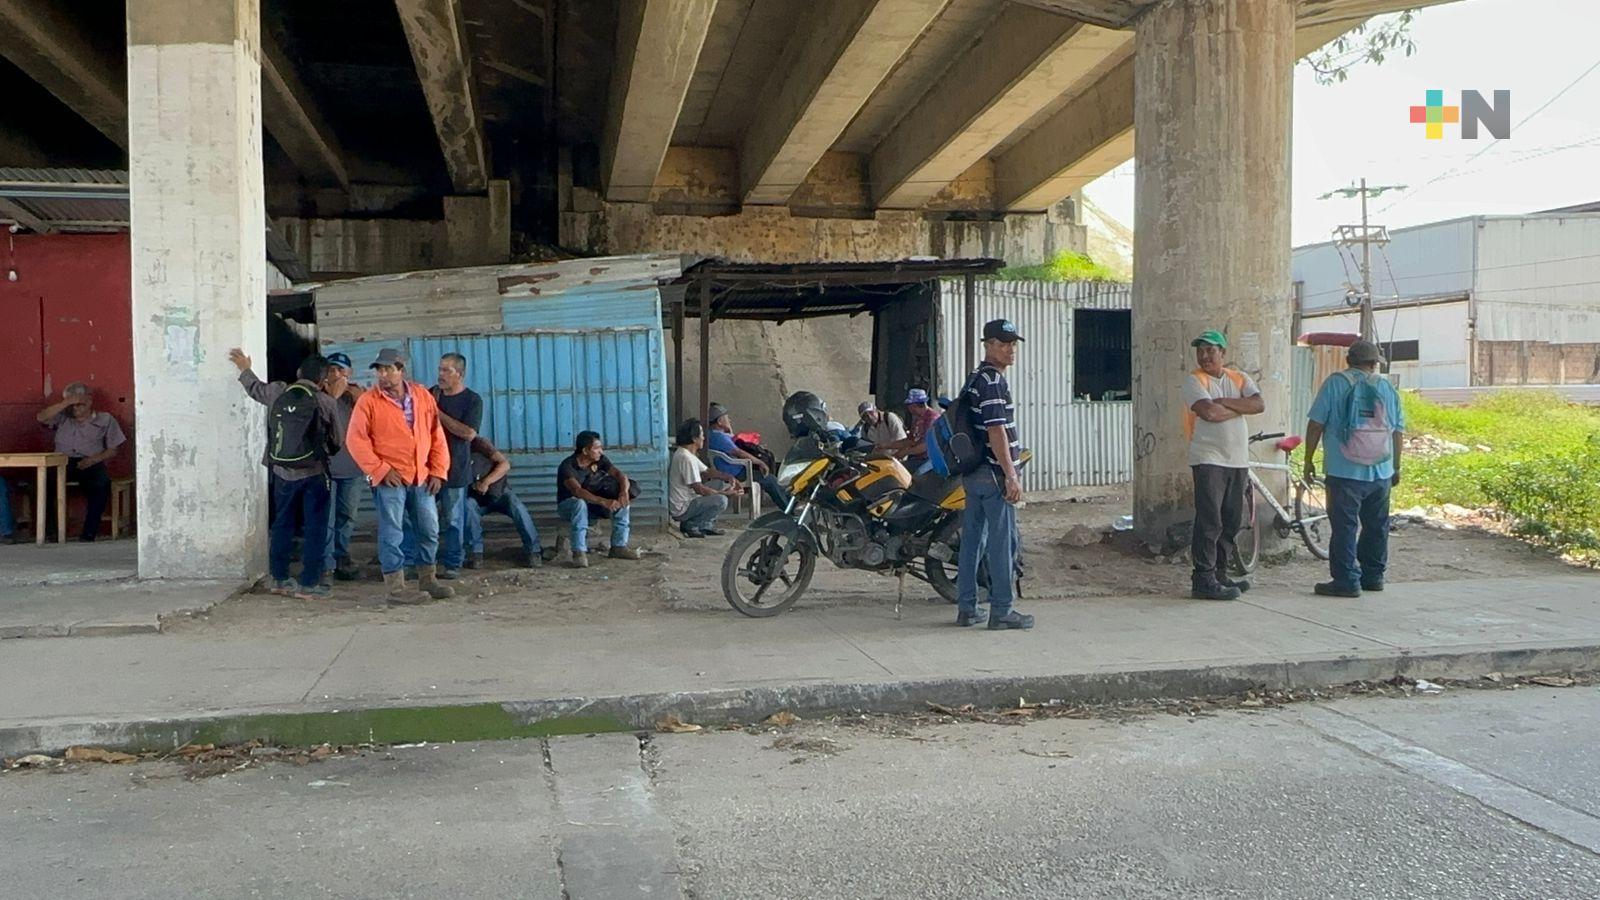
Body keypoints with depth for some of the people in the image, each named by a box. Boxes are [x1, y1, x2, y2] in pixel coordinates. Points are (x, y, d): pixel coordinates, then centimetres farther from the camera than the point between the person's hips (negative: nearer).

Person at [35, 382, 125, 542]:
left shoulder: (105, 420, 15)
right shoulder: (62, 418, 22)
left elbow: (112, 450, 10)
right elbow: (41, 418, 2)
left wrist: (94, 459, -9)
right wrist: (65, 403, -3)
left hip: (91, 464, -2)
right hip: (63, 463, 2)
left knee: (102, 482, -36)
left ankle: (89, 533, -35)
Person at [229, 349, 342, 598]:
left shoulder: (278, 393, 1)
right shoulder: (326, 403, -8)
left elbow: (255, 388, 24)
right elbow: (337, 442, 2)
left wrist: (245, 368, 44)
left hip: (282, 472, 4)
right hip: (313, 473, -4)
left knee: (282, 526, 17)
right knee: (316, 529, 3)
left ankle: (279, 579, 23)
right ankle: (309, 584, 2)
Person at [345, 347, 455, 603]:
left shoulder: (423, 396, 6)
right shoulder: (368, 402, -5)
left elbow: (437, 435, 10)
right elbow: (356, 440, -8)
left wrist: (438, 471, 4)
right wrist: (381, 470, -13)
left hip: (421, 478, 5)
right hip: (390, 479, -4)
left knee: (430, 531, 11)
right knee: (392, 534, -2)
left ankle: (427, 580, 25)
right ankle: (396, 589, 4)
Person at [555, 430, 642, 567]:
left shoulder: (599, 460, -8)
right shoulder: (567, 466, -26)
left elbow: (620, 475, -15)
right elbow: (577, 491, -41)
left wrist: (624, 491, -39)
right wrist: (603, 501, -55)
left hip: (592, 505, 5)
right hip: (568, 506, -5)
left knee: (622, 501, -16)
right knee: (580, 503, -39)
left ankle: (619, 546, -12)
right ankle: (579, 553, -40)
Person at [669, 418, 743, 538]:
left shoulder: (687, 454, 10)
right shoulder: (686, 458, -23)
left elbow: (707, 472, 17)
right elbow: (699, 489, -23)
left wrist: (729, 477, 2)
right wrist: (725, 493, -14)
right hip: (681, 510, -10)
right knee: (721, 500, -23)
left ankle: (706, 525, 13)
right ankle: (691, 526, -8)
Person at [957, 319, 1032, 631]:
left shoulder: (974, 380, 16)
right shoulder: (993, 382, -14)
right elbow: (997, 432, -20)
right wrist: (1011, 476, -20)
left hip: (972, 473, 10)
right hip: (994, 473, -10)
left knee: (972, 540, 11)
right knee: (1003, 542, -4)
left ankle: (966, 608, 15)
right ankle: (1001, 611, -1)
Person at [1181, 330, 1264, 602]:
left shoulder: (1239, 378, 11)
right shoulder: (1194, 380, -5)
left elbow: (1259, 405, -5)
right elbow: (1208, 412, -21)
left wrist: (1226, 403, -15)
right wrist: (1239, 408, -5)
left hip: (1238, 461, 6)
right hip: (1208, 460, -6)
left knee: (1231, 523, 10)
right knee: (1209, 522, -9)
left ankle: (1219, 575, 20)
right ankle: (1203, 580, -6)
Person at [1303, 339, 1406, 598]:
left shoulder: (1336, 383, -2)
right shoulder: (1387, 387, 9)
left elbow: (1316, 423, -6)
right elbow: (1398, 431, 12)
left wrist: (1309, 460, 2)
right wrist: (1396, 467, 22)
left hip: (1345, 471, -4)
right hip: (1381, 472, 5)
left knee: (1344, 527, -3)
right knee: (1376, 526, 15)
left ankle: (1346, 581, -5)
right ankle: (1373, 576, 23)